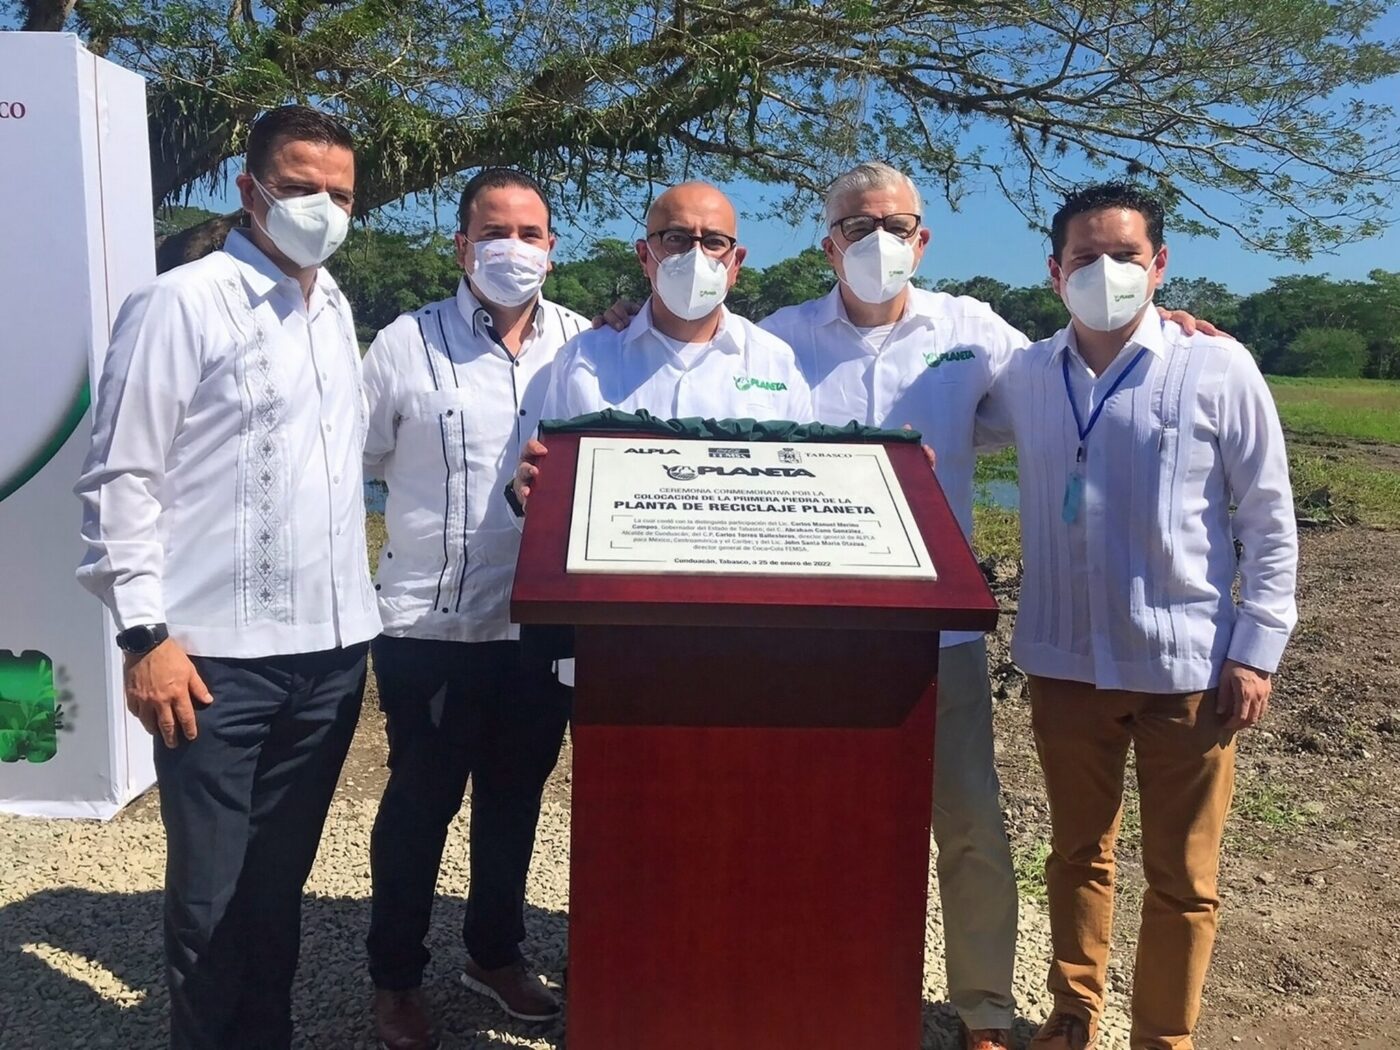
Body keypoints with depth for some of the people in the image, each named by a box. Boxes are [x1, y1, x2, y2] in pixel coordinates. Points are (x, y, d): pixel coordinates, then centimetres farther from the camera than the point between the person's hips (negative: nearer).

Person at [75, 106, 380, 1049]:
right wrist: (145, 634, -14)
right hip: (219, 657, -6)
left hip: (332, 646, 6)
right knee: (213, 891, 8)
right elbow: (121, 478, -9)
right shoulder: (182, 304, -7)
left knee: (281, 879, 18)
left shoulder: (336, 310, 13)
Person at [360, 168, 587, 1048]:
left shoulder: (585, 343, 2)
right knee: (422, 798, 11)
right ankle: (397, 977, 32)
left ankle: (496, 953, 40)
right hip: (432, 621, -3)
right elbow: (356, 464, 2)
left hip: (544, 618, 3)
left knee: (516, 794, 18)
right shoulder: (408, 343, -5)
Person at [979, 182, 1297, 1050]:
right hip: (1064, 660, 3)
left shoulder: (1218, 368, -7)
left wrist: (1256, 650, -6)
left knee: (1182, 878, 11)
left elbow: (1269, 519, -3)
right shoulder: (1026, 376, 1)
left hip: (1185, 665, -2)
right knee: (1077, 852, 19)